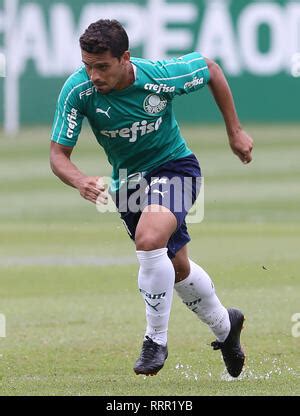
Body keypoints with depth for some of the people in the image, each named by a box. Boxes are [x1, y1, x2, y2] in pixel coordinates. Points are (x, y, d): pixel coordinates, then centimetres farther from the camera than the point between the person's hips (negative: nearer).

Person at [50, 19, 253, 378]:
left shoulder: (163, 75, -28)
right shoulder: (77, 90, -24)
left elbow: (210, 69, -7)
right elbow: (58, 153, -19)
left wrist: (235, 132, -1)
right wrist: (80, 181, -41)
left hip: (173, 165, -4)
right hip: (127, 179, 4)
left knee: (149, 239, -31)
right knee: (176, 266, 18)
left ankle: (156, 339, -14)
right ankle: (225, 327, 45)